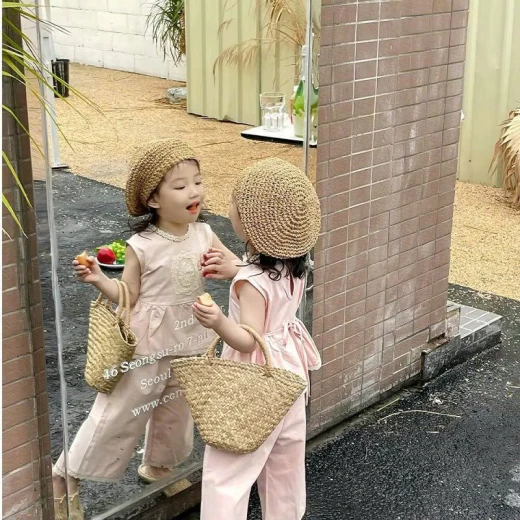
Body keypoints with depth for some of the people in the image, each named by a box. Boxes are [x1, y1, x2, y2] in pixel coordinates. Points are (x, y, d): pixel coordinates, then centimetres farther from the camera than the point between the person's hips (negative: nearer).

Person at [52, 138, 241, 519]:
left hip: (190, 344, 5)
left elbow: (239, 267, 5)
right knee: (120, 411, 2)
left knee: (177, 411, 22)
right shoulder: (142, 246, -17)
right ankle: (68, 476, 19)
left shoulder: (204, 235, -4)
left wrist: (227, 268, -18)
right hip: (148, 346, -5)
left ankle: (158, 465, 48)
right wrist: (99, 280, -26)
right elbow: (129, 298, -9)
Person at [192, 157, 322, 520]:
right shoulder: (294, 265, -4)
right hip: (288, 372, 9)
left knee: (224, 473, 0)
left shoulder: (253, 281, -29)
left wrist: (219, 323, -47)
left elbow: (249, 341, -29)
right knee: (285, 462, 23)